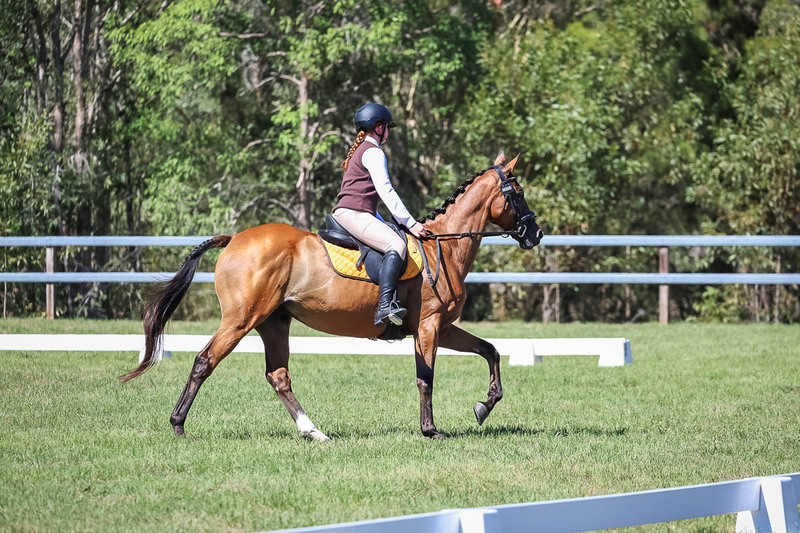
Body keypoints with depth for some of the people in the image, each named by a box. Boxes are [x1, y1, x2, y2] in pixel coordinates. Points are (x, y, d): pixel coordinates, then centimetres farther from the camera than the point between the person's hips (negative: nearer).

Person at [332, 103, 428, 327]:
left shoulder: (358, 152, 28)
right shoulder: (373, 152, -4)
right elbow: (386, 191, -12)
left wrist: (384, 224, 28)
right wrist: (410, 223, -10)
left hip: (346, 213, 11)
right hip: (354, 214, -11)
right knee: (396, 244, -28)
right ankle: (385, 305, -45)